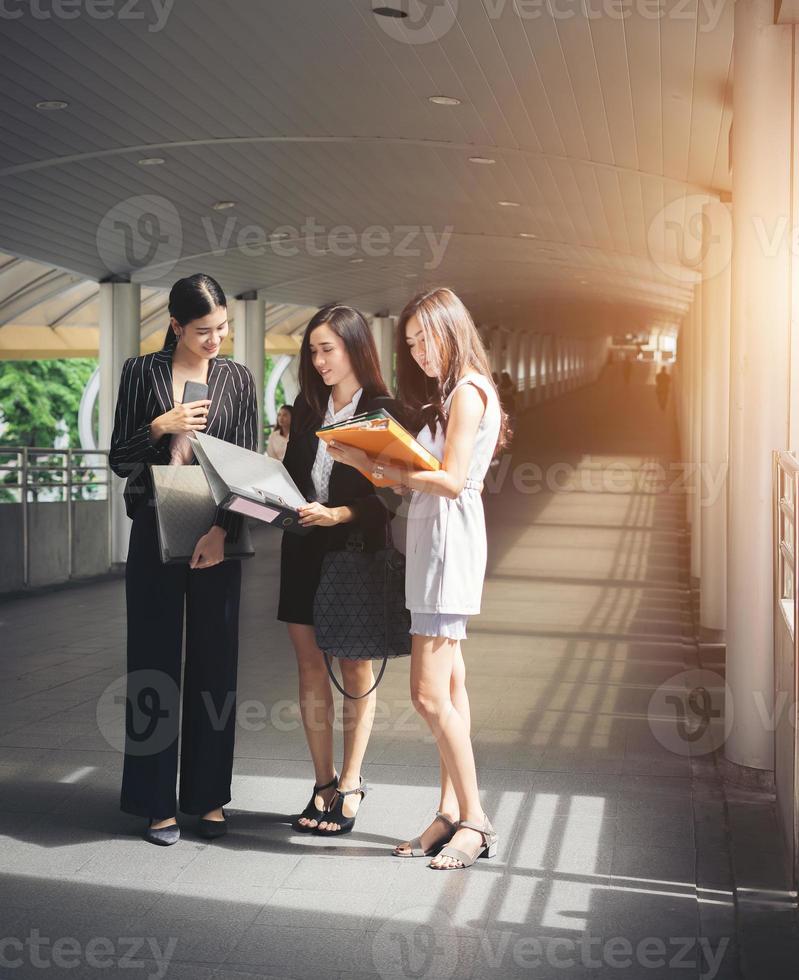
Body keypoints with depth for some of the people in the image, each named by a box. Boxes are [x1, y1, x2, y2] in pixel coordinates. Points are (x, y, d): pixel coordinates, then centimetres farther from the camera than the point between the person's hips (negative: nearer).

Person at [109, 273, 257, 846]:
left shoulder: (237, 380, 6)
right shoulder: (142, 373, 4)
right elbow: (119, 459, 6)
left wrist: (224, 529, -14)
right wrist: (159, 427, -11)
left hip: (217, 536, 1)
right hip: (155, 533, -1)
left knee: (215, 665, 5)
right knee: (154, 664, 2)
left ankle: (209, 797, 16)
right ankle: (158, 802, 11)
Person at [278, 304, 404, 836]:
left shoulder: (385, 411, -7)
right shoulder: (308, 407, 11)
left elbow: (389, 497, -12)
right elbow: (291, 475, 13)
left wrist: (337, 515, -24)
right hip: (304, 552, 5)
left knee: (357, 672, 6)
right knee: (310, 670, 7)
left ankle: (350, 784, 17)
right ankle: (324, 783, 18)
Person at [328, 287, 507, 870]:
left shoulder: (469, 391, -9)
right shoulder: (450, 394, 20)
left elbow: (449, 479, -18)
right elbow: (423, 475, 14)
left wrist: (386, 470, -11)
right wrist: (368, 462, 6)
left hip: (450, 540, -10)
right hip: (431, 540, 10)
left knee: (430, 692, -11)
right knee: (449, 687, 9)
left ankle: (474, 820, -2)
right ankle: (452, 813, 14)